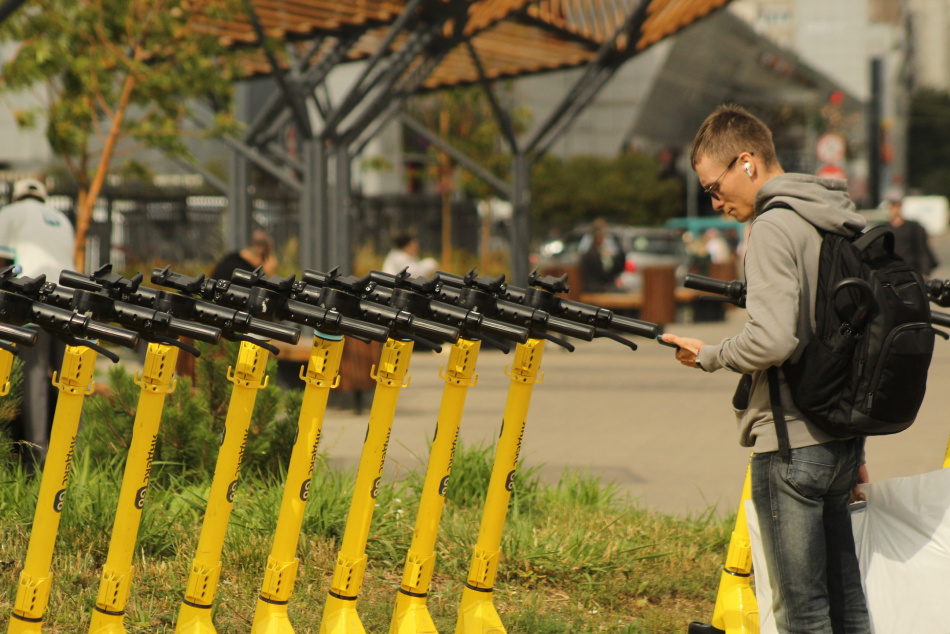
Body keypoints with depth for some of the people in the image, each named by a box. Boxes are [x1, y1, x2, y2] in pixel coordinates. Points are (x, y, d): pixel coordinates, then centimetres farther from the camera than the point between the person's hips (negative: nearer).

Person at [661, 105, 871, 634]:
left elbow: (772, 340, -25)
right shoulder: (843, 222, 14)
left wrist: (709, 356, -5)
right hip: (842, 436, 9)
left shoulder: (774, 226, -13)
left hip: (790, 444, -9)